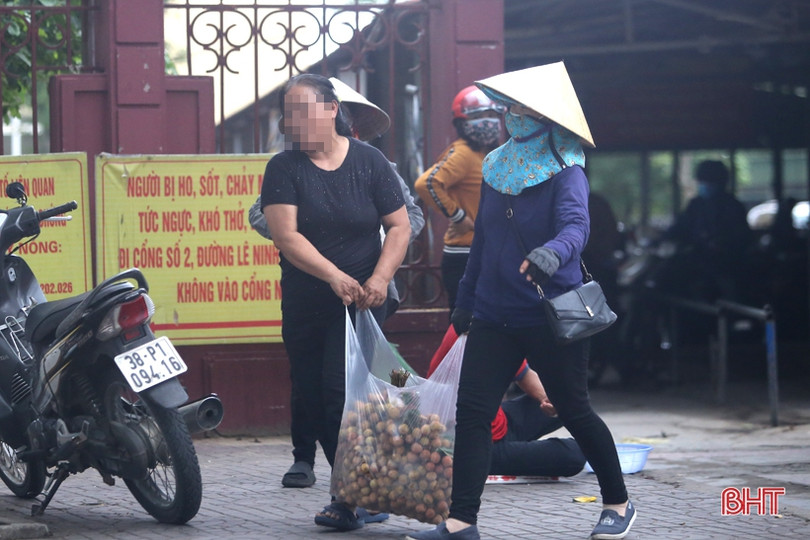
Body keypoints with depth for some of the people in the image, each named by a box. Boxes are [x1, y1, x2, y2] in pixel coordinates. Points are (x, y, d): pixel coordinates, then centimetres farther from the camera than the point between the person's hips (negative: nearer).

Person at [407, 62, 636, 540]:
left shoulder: (565, 172, -9)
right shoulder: (497, 168, 10)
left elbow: (575, 226, -28)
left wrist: (553, 252, -50)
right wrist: (466, 299, 23)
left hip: (549, 316, -6)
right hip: (494, 316, 6)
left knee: (574, 411, 4)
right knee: (472, 412, -3)